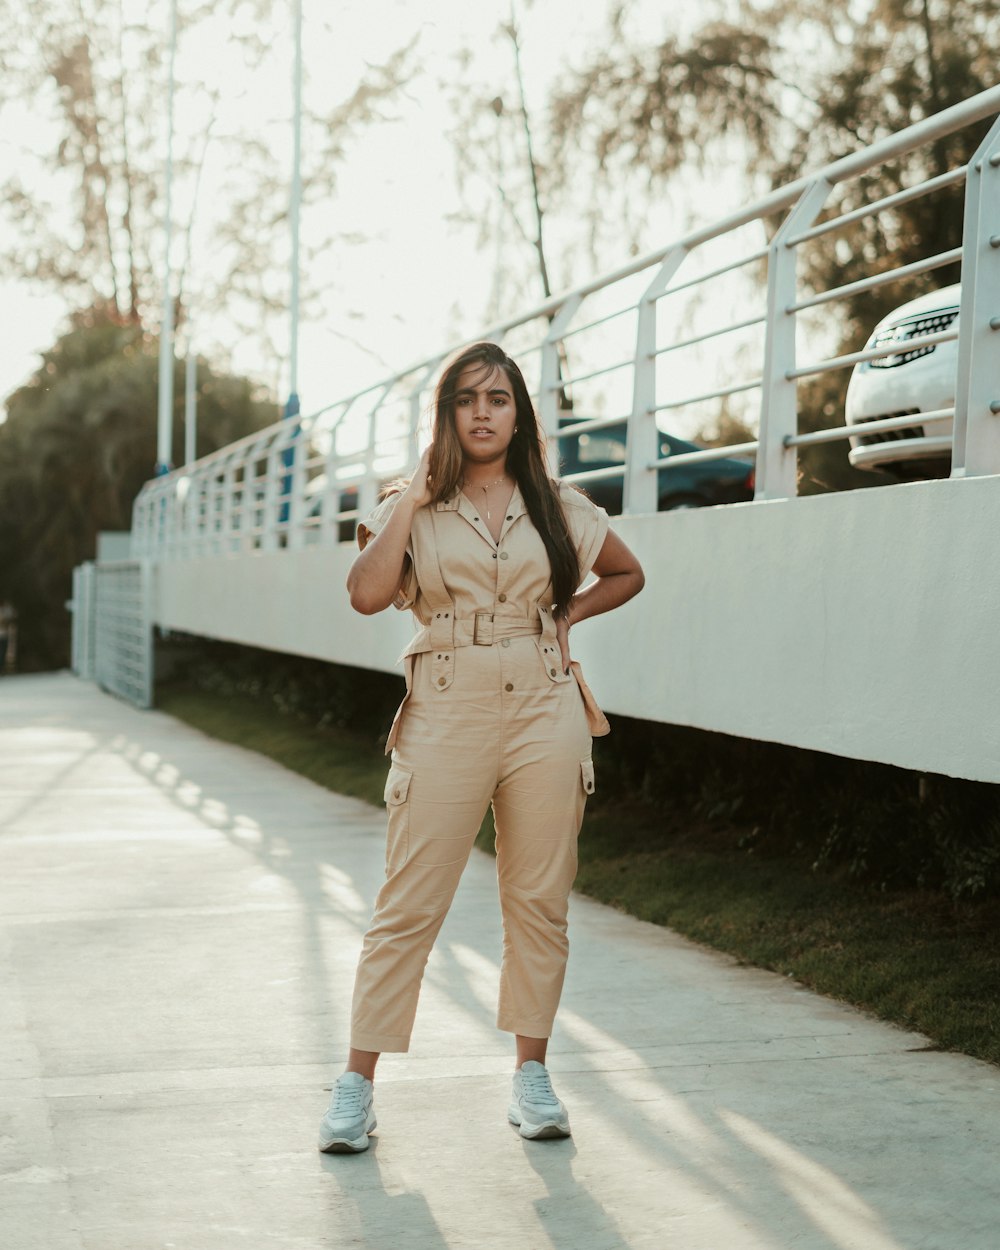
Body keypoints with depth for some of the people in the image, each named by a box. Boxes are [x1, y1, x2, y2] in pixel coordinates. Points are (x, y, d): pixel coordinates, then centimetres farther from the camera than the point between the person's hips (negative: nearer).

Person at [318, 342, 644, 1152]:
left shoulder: (558, 507, 9)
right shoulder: (413, 509, 4)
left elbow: (627, 576, 23)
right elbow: (367, 594, -13)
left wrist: (565, 616, 8)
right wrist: (415, 497, -11)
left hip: (543, 713, 2)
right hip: (445, 714, -2)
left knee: (539, 900, 6)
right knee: (409, 906, -2)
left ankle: (531, 1074, 18)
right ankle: (357, 1084, 5)